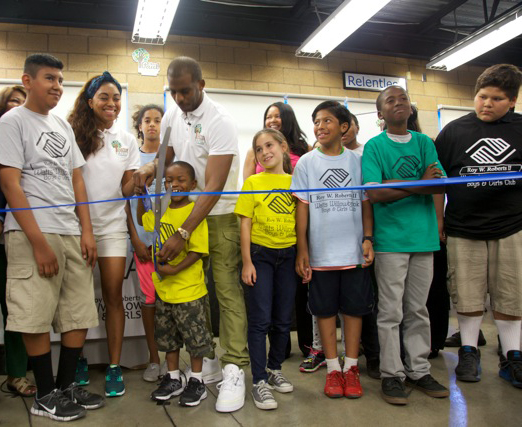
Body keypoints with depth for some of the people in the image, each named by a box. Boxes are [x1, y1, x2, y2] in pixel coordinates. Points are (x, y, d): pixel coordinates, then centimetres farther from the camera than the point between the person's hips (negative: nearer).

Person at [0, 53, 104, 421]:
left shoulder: (64, 126, 17)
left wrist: (87, 231, 6)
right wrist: (38, 242, -14)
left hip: (72, 233, 7)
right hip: (33, 235, -6)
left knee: (80, 314, 8)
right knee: (36, 318, -2)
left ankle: (67, 385, 22)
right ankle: (46, 396, 14)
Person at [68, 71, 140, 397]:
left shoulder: (126, 139, 9)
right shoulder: (74, 135, 0)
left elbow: (128, 187, 8)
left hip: (112, 225, 2)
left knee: (114, 294, 1)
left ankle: (115, 366, 10)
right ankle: (77, 358, 27)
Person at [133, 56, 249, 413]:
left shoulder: (220, 122, -18)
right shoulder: (172, 116, 4)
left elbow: (214, 187, -24)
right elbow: (167, 155, 19)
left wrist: (182, 234, -28)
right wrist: (150, 167, -8)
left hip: (219, 214, -6)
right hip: (184, 211, 6)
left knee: (227, 289, -7)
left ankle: (234, 369, -1)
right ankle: (206, 359, 20)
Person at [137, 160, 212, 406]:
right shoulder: (161, 211, 6)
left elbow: (198, 250, -19)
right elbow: (142, 220, 26)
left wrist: (174, 269, -26)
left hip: (189, 290, -7)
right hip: (163, 288, 7)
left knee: (194, 336, 8)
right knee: (167, 336, 18)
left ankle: (196, 381, 24)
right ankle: (173, 379, 34)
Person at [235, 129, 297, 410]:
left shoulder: (294, 182, 6)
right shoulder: (253, 183, 0)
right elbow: (245, 224, -3)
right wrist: (246, 262, -8)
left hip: (288, 254, 3)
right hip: (260, 254, -3)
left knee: (283, 319, 11)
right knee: (260, 319, -1)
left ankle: (274, 370, 30)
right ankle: (259, 381, 9)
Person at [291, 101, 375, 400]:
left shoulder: (357, 161, 5)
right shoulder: (307, 162, 3)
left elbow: (366, 203, 8)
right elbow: (302, 207, 1)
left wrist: (368, 238, -3)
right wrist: (302, 250, -3)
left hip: (354, 251, 1)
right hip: (321, 251, 0)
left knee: (354, 307, 8)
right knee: (325, 309, 8)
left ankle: (351, 367, 22)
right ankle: (333, 368, 21)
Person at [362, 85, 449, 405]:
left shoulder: (425, 143, 11)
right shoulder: (374, 146, 0)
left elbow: (442, 185, -1)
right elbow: (375, 193, -12)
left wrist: (397, 183, -14)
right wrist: (420, 184, -12)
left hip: (424, 236, 4)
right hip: (391, 238, -4)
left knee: (418, 310, 12)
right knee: (391, 312, 2)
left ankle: (419, 370, 24)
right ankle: (392, 374, 13)